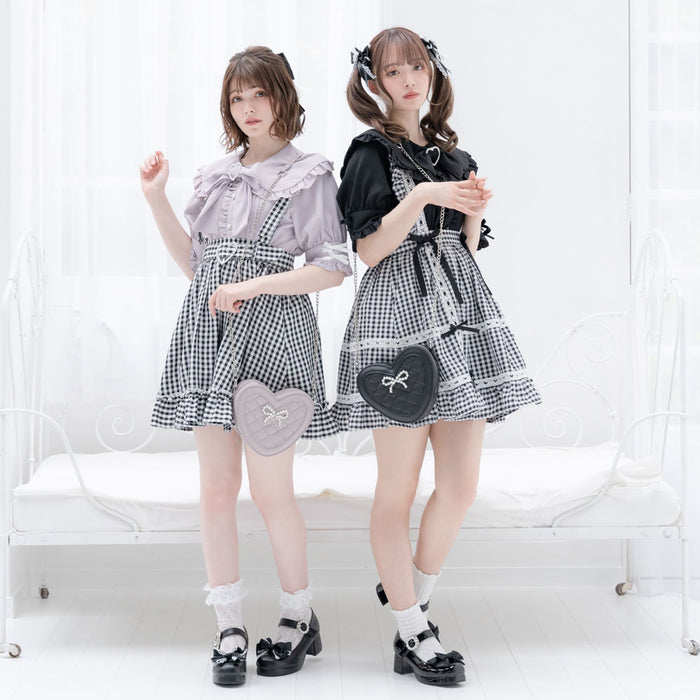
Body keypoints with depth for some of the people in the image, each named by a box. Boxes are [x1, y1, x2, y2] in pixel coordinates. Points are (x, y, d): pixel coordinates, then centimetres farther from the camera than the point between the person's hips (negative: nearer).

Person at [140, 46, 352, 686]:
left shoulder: (310, 173, 1)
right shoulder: (215, 174, 17)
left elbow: (333, 268, -6)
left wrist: (252, 285, -13)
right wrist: (157, 201, 12)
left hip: (272, 332, -5)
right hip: (208, 332, 5)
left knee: (271, 491, -2)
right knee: (216, 489, 4)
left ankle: (299, 619, 17)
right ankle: (230, 627, 14)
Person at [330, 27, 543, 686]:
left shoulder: (451, 154, 18)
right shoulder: (371, 152, 1)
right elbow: (369, 251, -8)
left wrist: (474, 208, 2)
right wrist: (422, 197, -18)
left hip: (459, 313, 6)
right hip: (398, 316, -6)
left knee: (461, 484, 4)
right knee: (398, 488, -1)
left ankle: (411, 595, 24)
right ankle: (412, 636, 10)